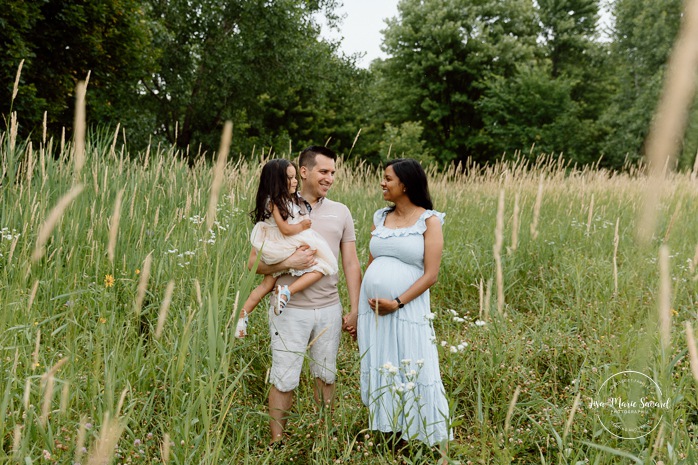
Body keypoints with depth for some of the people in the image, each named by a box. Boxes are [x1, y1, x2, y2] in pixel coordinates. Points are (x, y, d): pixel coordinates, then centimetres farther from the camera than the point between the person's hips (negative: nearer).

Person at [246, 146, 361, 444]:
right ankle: (276, 442, 20)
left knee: (325, 375, 15)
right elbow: (254, 262, -3)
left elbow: (351, 264, 8)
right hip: (290, 310, -3)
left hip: (329, 308, 3)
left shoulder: (340, 212, 7)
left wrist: (355, 309, 4)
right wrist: (288, 263, -19)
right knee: (284, 380, 4)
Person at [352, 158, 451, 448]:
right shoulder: (380, 218, 11)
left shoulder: (429, 221, -4)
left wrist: (397, 303, -17)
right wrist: (357, 311, 11)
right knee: (378, 375, 11)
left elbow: (431, 275, -9)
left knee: (411, 379, 1)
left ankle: (416, 440, 17)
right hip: (372, 310, 5)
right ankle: (385, 432, 25)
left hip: (407, 311, -5)